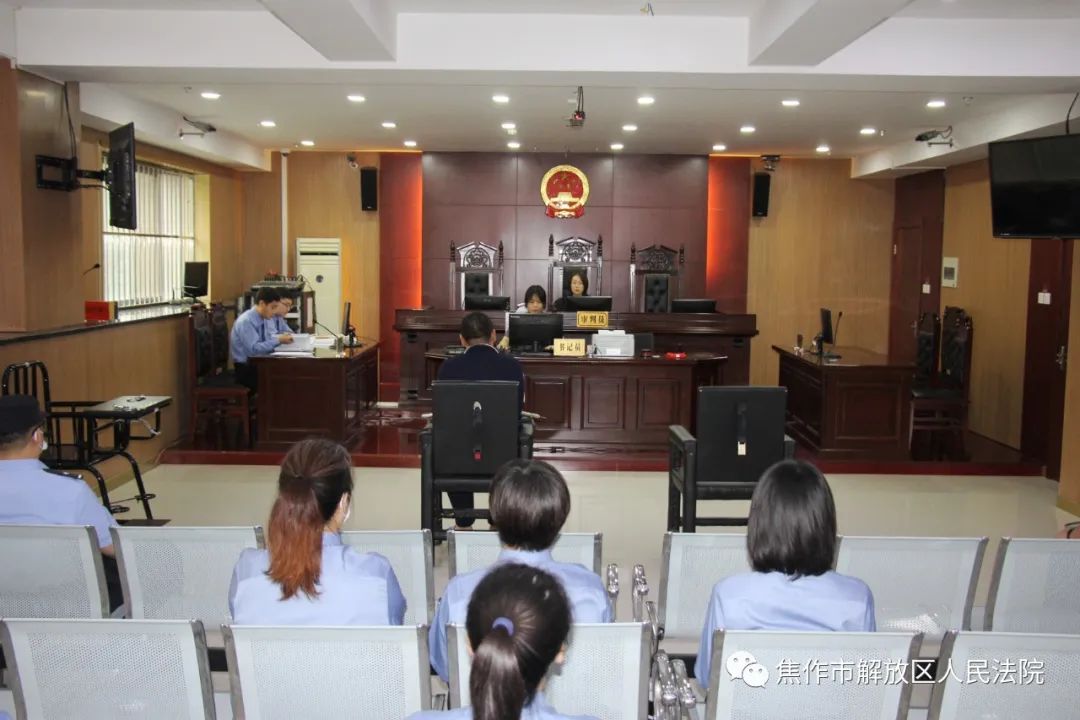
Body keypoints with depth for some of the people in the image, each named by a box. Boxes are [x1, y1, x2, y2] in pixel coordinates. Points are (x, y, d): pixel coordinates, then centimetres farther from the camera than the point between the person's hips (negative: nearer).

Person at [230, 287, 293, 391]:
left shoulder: (266, 318, 5)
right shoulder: (246, 321, -19)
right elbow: (253, 349, -26)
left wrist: (281, 337, -9)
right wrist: (278, 340, -24)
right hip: (246, 369, -8)